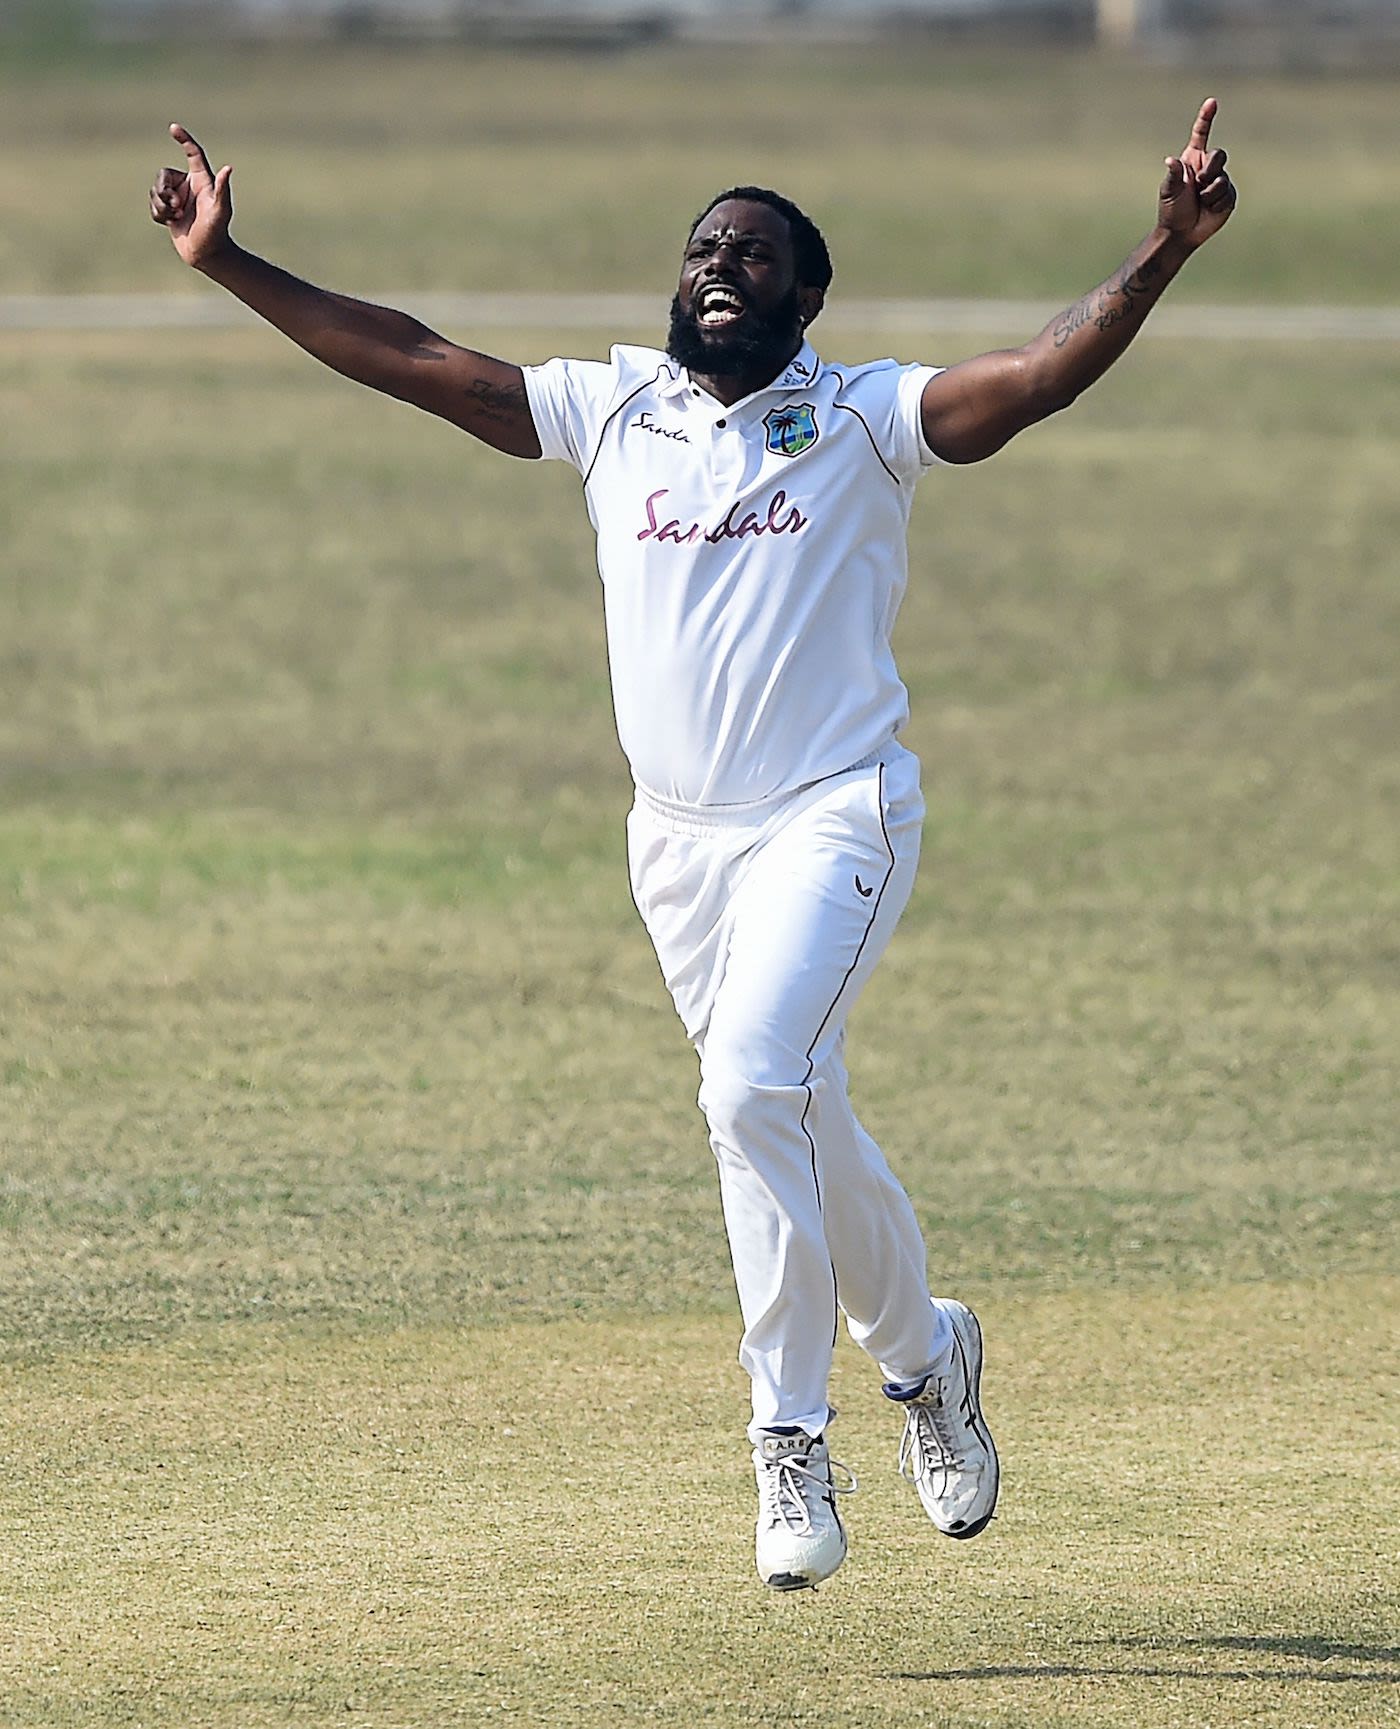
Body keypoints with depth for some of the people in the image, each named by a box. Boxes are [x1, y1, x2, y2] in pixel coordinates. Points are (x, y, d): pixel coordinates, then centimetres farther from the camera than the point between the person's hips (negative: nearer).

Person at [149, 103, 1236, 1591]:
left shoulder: (865, 421, -2)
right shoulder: (610, 412, 8)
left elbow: (1045, 373, -15)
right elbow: (412, 361, 7)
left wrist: (1165, 251, -30)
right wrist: (229, 267, 2)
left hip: (836, 816, -5)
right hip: (679, 840, 5)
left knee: (755, 1081, -24)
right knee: (792, 1119, 12)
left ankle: (790, 1439, -17)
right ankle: (920, 1346, 38)